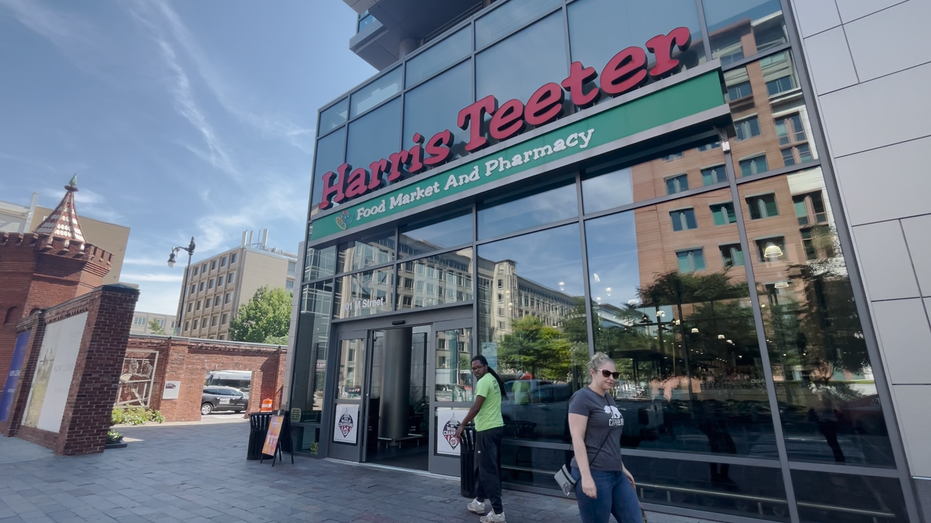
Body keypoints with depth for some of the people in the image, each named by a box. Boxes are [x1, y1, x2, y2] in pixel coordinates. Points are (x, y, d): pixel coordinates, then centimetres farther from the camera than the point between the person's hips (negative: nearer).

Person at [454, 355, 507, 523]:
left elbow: (476, 407, -20)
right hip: (496, 427, 10)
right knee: (486, 467, 18)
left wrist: (462, 425, -15)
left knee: (488, 470, -5)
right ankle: (479, 501, 30)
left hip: (487, 430, -10)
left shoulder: (484, 381, -16)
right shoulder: (493, 380, 14)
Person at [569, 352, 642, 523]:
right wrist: (586, 477, -22)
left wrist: (622, 467, 22)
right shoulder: (582, 397, -13)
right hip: (594, 474, -8)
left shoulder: (609, 398, 14)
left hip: (616, 474, 8)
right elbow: (577, 439, -18)